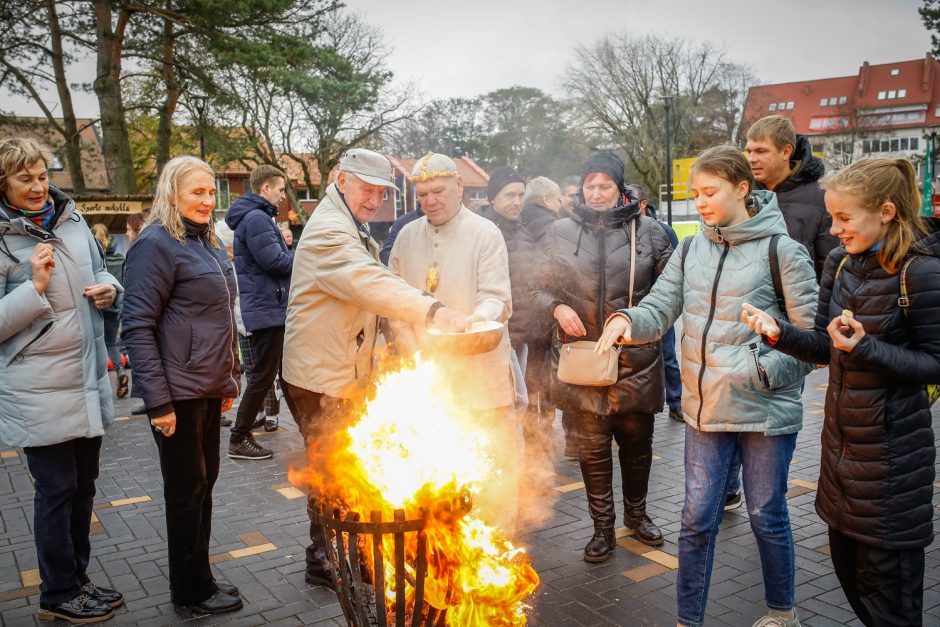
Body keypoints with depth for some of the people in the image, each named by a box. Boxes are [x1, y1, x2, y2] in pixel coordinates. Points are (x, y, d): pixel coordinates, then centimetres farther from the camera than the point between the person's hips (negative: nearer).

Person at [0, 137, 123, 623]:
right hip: (40, 391, -6)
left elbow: (99, 272, 19)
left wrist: (109, 288, -3)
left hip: (89, 381, 6)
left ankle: (77, 579, 33)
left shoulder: (71, 221, 7)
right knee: (56, 489, 4)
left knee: (83, 484, 16)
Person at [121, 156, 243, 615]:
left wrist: (229, 380, 18)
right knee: (187, 488, 3)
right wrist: (158, 401, -21)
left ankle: (198, 579, 30)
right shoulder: (157, 244, -13)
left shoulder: (207, 243, 13)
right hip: (178, 392, -8)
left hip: (207, 388, 8)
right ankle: (192, 591, 19)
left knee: (204, 480, 15)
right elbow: (138, 326, -18)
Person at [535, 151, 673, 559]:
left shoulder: (647, 230, 0)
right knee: (592, 446, 7)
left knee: (637, 441, 16)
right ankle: (602, 526, 24)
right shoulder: (560, 233, 2)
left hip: (636, 358, 0)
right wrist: (557, 307, -9)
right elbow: (540, 287, 9)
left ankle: (636, 513, 39)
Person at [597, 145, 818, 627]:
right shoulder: (690, 251, 6)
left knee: (766, 515, 13)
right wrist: (627, 321, -21)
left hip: (765, 408, -3)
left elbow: (812, 335, -9)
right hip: (705, 407, 4)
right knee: (697, 517, 10)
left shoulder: (781, 250, -8)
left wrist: (765, 374, -19)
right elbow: (659, 311, 0)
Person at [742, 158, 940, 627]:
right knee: (847, 562, 18)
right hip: (841, 439, 6)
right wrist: (778, 331, -12)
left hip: (892, 448, -6)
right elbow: (825, 347, 5)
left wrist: (865, 348, -25)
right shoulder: (839, 265, 3)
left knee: (886, 577, 7)